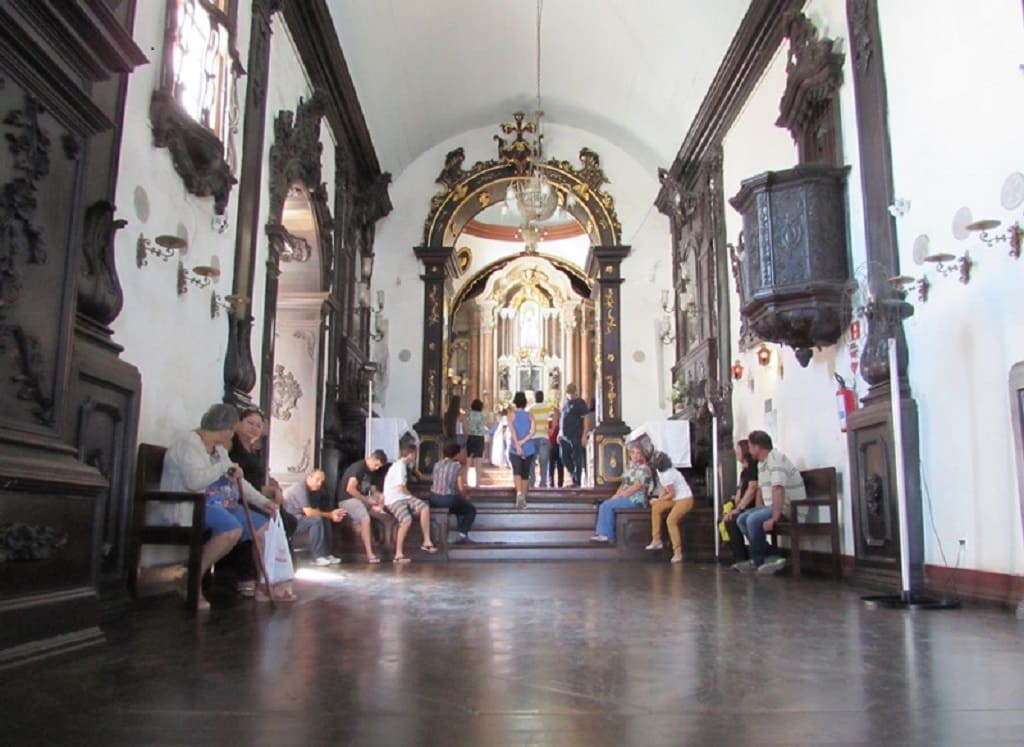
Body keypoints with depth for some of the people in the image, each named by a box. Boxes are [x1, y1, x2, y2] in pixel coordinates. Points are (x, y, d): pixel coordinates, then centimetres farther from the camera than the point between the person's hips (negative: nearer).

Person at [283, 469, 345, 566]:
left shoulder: (313, 491, 10)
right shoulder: (301, 488, -20)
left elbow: (317, 512, 6)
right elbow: (309, 512, -28)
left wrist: (331, 516, -13)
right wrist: (330, 514, -19)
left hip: (298, 519, 10)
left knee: (325, 520, 2)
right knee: (316, 520, -26)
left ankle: (326, 554, 1)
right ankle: (318, 557, -20)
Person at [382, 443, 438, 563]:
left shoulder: (404, 465, 19)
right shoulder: (400, 465, -12)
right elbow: (401, 488, -14)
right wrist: (411, 495, 1)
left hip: (403, 497, 9)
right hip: (394, 499, -9)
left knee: (425, 507, -12)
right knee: (407, 519, -31)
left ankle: (427, 542, -9)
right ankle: (399, 554, -25)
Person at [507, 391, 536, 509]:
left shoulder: (511, 414, 3)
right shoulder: (530, 416, 9)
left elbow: (512, 429, -14)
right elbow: (532, 432, -9)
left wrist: (517, 444, -22)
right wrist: (522, 442, -13)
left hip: (515, 449, -3)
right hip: (529, 449, 3)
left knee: (517, 472, -13)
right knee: (525, 475, 14)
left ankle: (519, 493, -37)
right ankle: (523, 499, 19)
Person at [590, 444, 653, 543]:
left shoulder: (644, 469, -10)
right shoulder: (631, 468, 18)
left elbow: (636, 487, -18)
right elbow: (623, 484, 18)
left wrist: (620, 495, -14)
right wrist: (616, 494, 0)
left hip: (635, 500, -9)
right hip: (626, 498, 9)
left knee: (608, 505, -19)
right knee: (604, 505, -6)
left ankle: (608, 535, -11)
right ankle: (601, 533, -11)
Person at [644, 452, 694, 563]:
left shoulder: (667, 475, -25)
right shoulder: (660, 471, 4)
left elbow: (672, 494, -18)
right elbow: (663, 487, 13)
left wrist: (658, 500, -6)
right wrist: (659, 499, -1)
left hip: (685, 500, -10)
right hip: (676, 499, 10)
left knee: (671, 520, -25)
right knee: (656, 508, 2)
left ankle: (678, 553, -22)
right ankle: (656, 540, 8)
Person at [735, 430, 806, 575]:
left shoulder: (776, 459, -17)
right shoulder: (761, 463, 14)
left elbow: (778, 490, -27)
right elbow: (762, 488, 20)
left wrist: (774, 518, -30)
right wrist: (758, 510, 9)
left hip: (791, 507, -10)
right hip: (772, 506, 10)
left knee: (753, 520, -25)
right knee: (742, 519, 4)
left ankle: (760, 560, -5)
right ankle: (761, 560, -2)